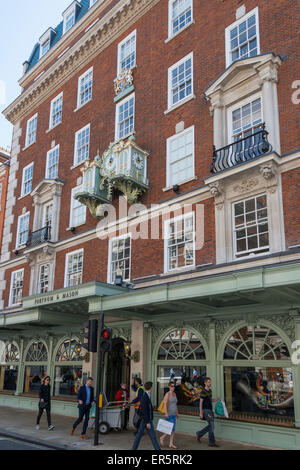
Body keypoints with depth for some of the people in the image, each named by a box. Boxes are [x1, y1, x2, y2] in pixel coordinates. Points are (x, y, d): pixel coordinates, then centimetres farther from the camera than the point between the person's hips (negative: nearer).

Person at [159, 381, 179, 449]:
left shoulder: (174, 394, 12)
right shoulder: (167, 394, -10)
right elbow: (165, 404, -16)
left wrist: (177, 413, 19)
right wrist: (166, 413, -23)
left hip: (174, 414, 7)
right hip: (169, 414, -7)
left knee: (173, 429, 6)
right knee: (172, 428, -10)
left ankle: (171, 444, 12)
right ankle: (162, 437, 9)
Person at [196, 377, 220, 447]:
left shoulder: (210, 391, 12)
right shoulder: (203, 392, -14)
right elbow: (201, 403, -13)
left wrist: (215, 400, 2)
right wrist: (201, 413, -15)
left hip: (210, 410, 9)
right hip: (206, 410, -9)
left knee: (210, 426, 11)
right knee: (212, 426, -8)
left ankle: (199, 434, 25)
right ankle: (212, 443, 1)